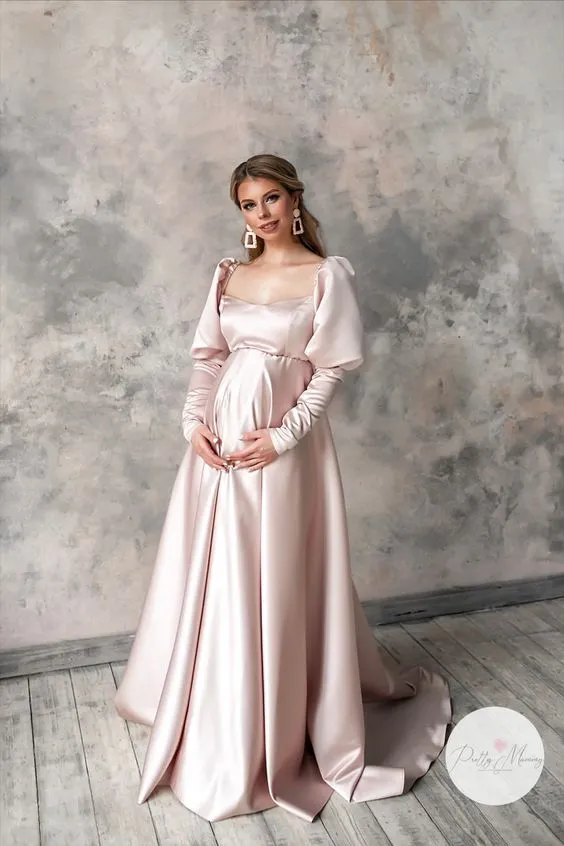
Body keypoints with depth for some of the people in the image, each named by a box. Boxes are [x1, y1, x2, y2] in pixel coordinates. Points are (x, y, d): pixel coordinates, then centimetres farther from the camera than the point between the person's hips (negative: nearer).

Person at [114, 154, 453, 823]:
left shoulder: (326, 274, -3)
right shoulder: (228, 275, 11)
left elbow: (332, 369, -7)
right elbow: (208, 355, 9)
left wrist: (284, 435, -15)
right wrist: (195, 422, -5)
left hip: (283, 441, -5)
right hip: (219, 437, 5)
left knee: (273, 581, 2)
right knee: (211, 575, 12)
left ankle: (276, 732, 22)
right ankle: (211, 722, 34)